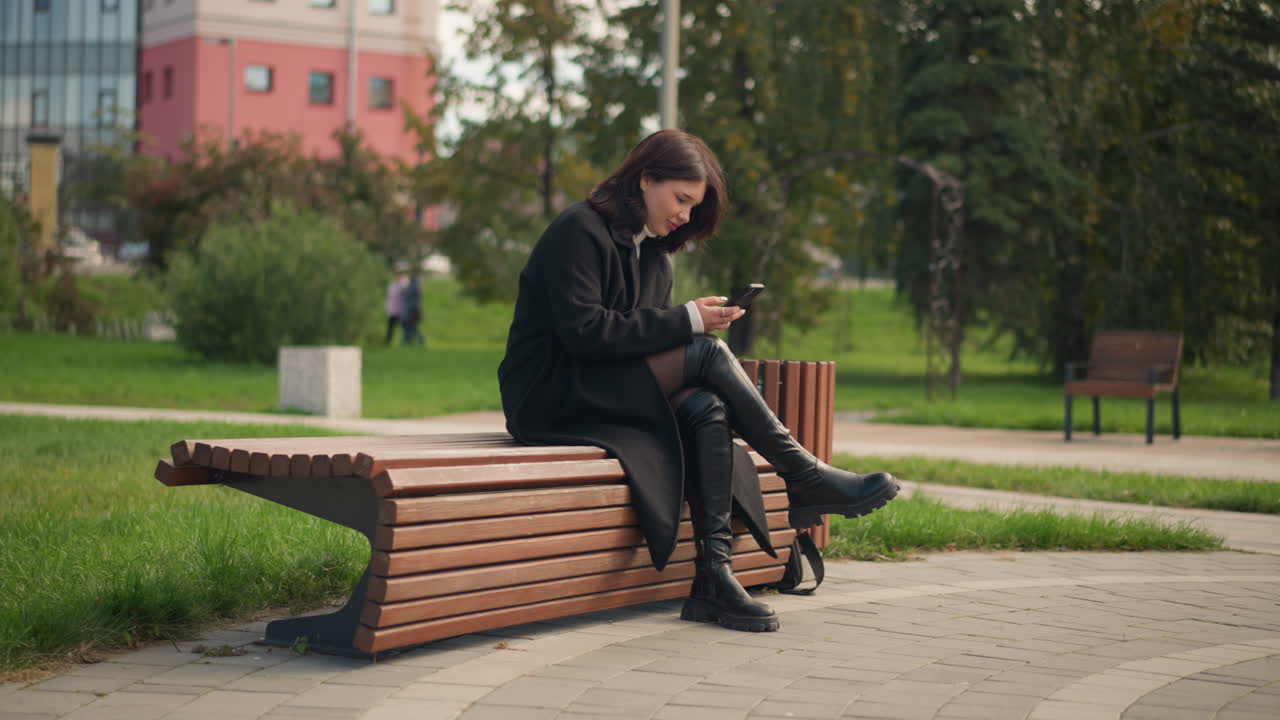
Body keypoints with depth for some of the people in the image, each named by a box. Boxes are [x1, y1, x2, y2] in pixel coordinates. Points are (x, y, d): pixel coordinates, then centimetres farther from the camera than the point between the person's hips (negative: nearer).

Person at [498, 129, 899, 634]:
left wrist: (697, 324, -8)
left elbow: (643, 336, 14)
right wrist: (685, 322, -20)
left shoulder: (653, 253, 17)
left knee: (706, 409, -24)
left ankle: (713, 577, -30)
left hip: (614, 398, 8)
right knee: (709, 353, -23)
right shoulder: (580, 230, -10)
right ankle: (804, 477, -15)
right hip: (552, 399, -8)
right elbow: (583, 330, -21)